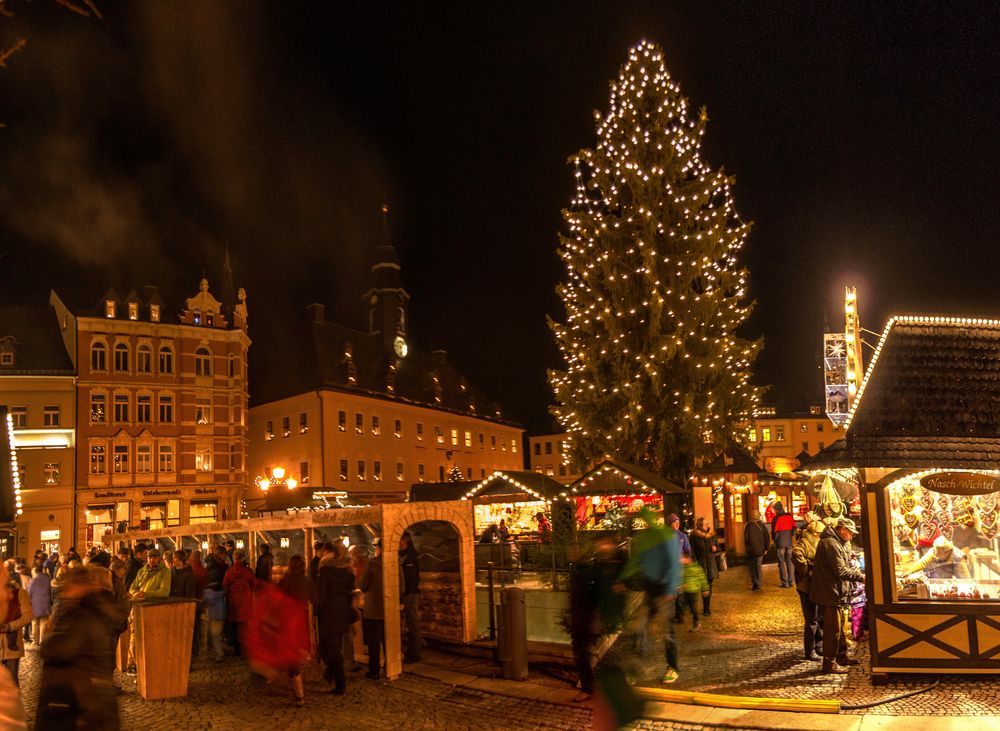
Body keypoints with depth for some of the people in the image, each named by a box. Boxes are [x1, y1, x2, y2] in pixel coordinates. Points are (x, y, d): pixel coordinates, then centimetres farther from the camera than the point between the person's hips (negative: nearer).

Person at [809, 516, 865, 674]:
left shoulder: (838, 543, 14)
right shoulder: (831, 544, -22)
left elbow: (844, 566, 21)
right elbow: (841, 571, -25)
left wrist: (857, 572, 5)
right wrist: (861, 577, -18)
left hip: (837, 592, 11)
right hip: (831, 593, -11)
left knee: (840, 625, 21)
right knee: (833, 628, -4)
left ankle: (841, 656, 34)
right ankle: (829, 662, 3)